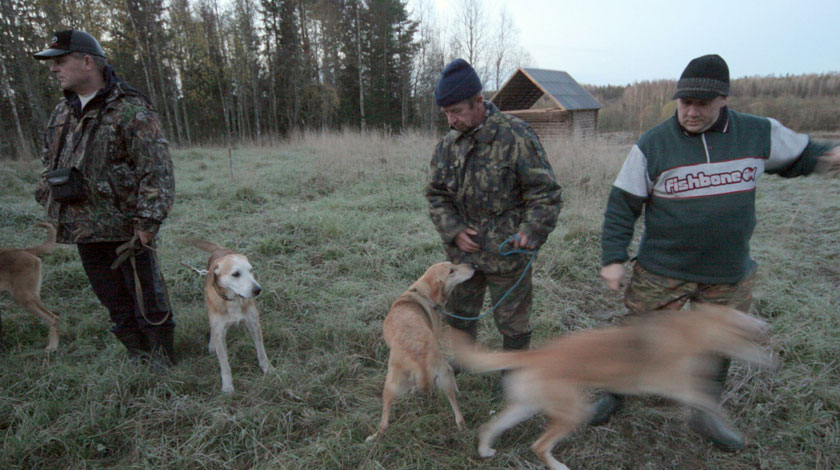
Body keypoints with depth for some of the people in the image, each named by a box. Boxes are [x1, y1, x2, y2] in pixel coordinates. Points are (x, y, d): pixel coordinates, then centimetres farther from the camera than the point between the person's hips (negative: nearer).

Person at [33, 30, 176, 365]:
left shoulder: (130, 110, -11)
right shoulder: (62, 113, 14)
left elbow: (157, 171, -17)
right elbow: (49, 163, 25)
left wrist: (147, 221, -20)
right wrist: (51, 203, 15)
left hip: (126, 229, -7)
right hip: (83, 230, 8)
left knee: (148, 300, 3)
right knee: (116, 304, 16)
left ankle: (162, 362, 20)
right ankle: (138, 359, 31)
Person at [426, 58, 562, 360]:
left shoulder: (515, 136, -14)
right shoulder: (448, 144, 2)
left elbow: (545, 191, -11)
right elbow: (436, 194, 8)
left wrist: (531, 231, -24)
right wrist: (454, 231, -6)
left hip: (506, 253, -5)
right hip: (463, 250, 5)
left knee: (512, 320, 12)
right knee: (459, 314, 21)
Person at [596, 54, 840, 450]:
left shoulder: (759, 133, -1)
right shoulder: (652, 145, -11)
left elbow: (801, 154, 17)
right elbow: (622, 205, -9)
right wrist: (613, 258, -14)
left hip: (730, 275, 4)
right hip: (662, 274, -3)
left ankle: (704, 414, 41)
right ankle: (613, 394, 32)